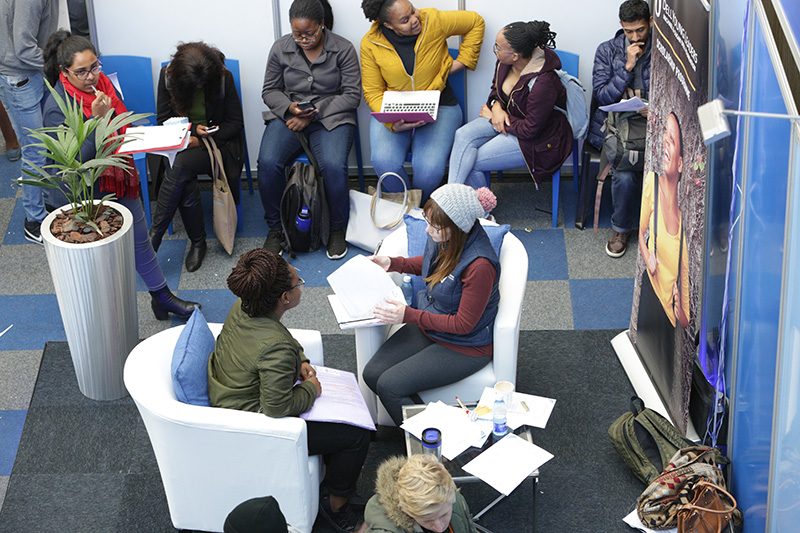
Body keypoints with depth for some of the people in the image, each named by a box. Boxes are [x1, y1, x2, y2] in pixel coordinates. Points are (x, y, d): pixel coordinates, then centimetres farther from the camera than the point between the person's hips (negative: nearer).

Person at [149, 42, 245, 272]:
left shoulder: (223, 77, -10)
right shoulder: (168, 76, -5)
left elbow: (235, 123, -4)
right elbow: (163, 119, 3)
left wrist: (201, 140, -15)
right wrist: (192, 129, -16)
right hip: (179, 141, 2)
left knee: (179, 167, -33)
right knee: (186, 186, -30)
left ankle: (154, 237, -26)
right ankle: (197, 242, -12)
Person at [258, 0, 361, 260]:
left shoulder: (343, 49, -3)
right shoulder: (281, 48, 5)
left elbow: (352, 95, -5)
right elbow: (270, 91, 11)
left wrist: (315, 113, -13)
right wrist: (290, 108, -11)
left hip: (331, 118, -2)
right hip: (288, 116, 2)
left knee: (333, 166, -32)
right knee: (268, 163, -27)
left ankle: (337, 229, -8)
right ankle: (275, 229, -6)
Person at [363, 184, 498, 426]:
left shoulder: (479, 266, -33)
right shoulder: (441, 237, -10)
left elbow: (463, 324, -24)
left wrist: (409, 315, -26)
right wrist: (393, 264, 1)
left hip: (465, 347, -8)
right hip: (429, 326, 8)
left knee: (389, 386, -15)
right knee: (372, 373, -4)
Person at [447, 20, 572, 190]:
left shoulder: (543, 83, -33)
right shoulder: (505, 62, -8)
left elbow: (530, 130, -25)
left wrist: (492, 116, -14)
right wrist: (497, 107, -10)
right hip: (510, 117, 8)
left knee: (469, 163, -15)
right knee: (463, 135, -17)